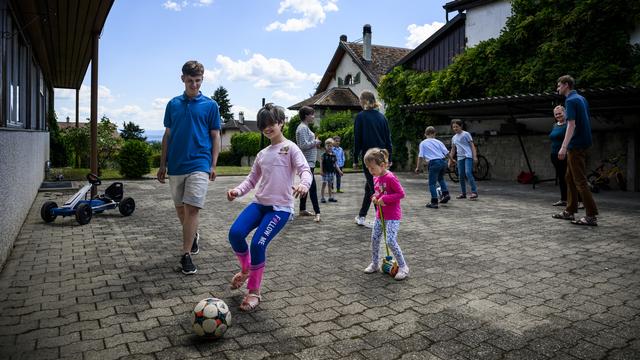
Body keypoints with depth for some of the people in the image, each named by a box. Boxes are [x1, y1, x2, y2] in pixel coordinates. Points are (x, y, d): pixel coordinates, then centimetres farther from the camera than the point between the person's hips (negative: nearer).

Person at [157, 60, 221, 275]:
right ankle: (193, 236, 39)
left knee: (192, 209, -11)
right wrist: (162, 165, 10)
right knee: (180, 208, 14)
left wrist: (213, 165, -6)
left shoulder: (210, 105, 2)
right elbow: (167, 136, 13)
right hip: (175, 166, 4)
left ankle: (186, 256, -3)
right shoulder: (173, 104, 10)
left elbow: (215, 137, 2)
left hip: (199, 165, -4)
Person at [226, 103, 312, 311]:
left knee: (258, 244, -19)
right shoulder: (262, 154, 18)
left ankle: (254, 292, 4)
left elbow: (305, 169, -13)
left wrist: (304, 184, -37)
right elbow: (252, 179, 21)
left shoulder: (290, 148, 0)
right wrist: (238, 190, 0)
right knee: (235, 233, -19)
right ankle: (246, 269, 12)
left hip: (281, 207, -5)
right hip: (259, 203, 5)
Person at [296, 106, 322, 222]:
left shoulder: (306, 127, 18)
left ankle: (302, 210, 25)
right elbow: (304, 145, -22)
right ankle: (317, 212, -14)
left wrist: (315, 142, 7)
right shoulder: (302, 128, -13)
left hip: (309, 162, 11)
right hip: (306, 161, -11)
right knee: (312, 187, -13)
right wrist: (315, 142, -10)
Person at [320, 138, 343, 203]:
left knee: (330, 184, 12)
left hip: (332, 172, 4)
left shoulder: (334, 155, 7)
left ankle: (331, 197, 19)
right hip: (325, 172, -4)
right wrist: (321, 171, -13)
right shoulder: (324, 155, -5)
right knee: (324, 184, -4)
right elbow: (321, 164, -6)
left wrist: (339, 171, 5)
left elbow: (335, 164, 11)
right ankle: (322, 197, 1)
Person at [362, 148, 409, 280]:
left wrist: (385, 199, -24)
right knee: (374, 239, 11)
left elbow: (401, 193, -20)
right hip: (380, 215, 9)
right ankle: (375, 264, 27)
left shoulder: (390, 178, -19)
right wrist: (375, 197, -1)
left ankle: (403, 267, 2)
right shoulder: (376, 178, 6)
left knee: (391, 241, -13)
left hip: (393, 216, -8)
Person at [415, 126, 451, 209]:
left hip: (433, 163, -4)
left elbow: (420, 156, 1)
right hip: (443, 162, 4)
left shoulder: (423, 143, 7)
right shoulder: (438, 142, 14)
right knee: (441, 178, 30)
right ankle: (446, 193, 21)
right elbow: (447, 153, 10)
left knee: (432, 183, 2)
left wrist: (417, 167, 5)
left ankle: (434, 202, -1)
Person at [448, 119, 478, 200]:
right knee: (461, 175, 5)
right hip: (460, 158, 6)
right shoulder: (454, 138, 17)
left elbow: (472, 145, -2)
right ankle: (463, 193, 14)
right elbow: (453, 150, 23)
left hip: (468, 156, -6)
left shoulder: (466, 134, 1)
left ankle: (474, 192, -16)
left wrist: (475, 156, -11)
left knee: (468, 173, -20)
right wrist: (450, 160, 18)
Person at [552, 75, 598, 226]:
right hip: (583, 142, 10)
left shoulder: (570, 101, -14)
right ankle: (570, 211, 20)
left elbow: (571, 125, -23)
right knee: (570, 178, 15)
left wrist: (564, 147, -28)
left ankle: (592, 215, -6)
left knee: (580, 180, -8)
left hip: (576, 145, -10)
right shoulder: (581, 99, 15)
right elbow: (585, 121, 20)